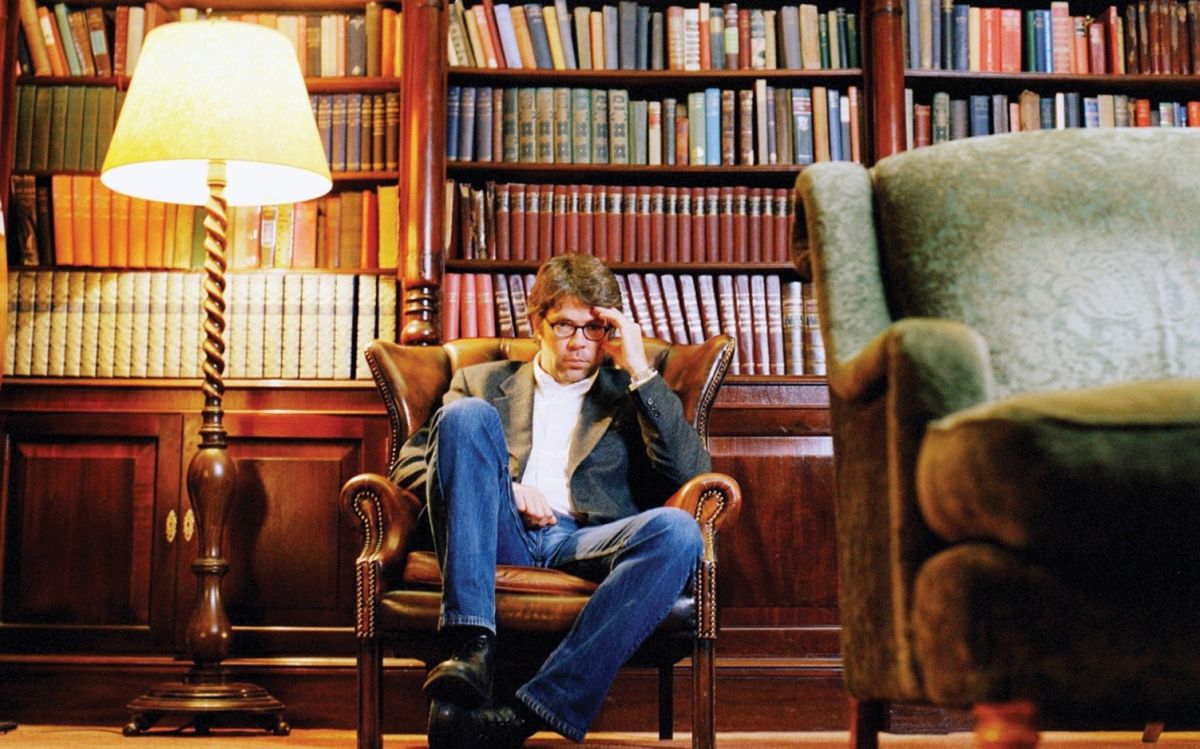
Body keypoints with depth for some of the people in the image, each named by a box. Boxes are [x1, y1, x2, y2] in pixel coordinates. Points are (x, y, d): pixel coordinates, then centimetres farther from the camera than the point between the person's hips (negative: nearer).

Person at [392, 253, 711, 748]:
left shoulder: (629, 396, 25)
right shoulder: (482, 383, 26)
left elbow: (690, 474, 7)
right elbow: (408, 464, 14)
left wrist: (640, 369, 4)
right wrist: (500, 487, -3)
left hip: (585, 543, 0)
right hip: (498, 536, 0)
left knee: (676, 530, -32)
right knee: (467, 415, -24)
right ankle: (470, 648, -36)